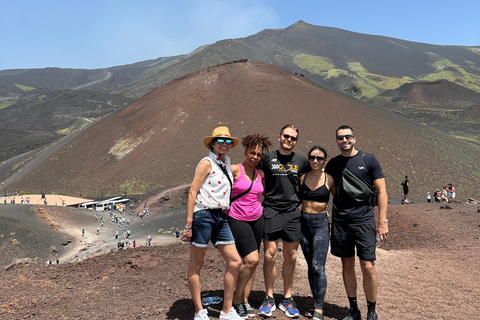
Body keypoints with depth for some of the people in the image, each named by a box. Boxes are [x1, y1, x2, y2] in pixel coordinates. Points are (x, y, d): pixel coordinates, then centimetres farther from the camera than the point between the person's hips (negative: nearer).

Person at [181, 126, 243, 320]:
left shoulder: (227, 163, 15)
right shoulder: (207, 163, -7)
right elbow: (192, 192, -12)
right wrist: (189, 223, -16)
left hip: (220, 217, 8)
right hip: (203, 215, -8)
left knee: (235, 262, 4)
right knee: (196, 265, 5)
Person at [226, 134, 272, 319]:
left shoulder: (260, 175, 8)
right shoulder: (235, 169, -9)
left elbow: (266, 193, 24)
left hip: (257, 220, 6)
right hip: (237, 220, -6)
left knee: (252, 262, 7)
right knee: (252, 260, -13)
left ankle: (245, 301, 22)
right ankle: (236, 301, 6)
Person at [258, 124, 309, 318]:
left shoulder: (301, 161, 9)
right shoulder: (268, 158, 3)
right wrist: (269, 194, 6)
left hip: (292, 213, 2)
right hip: (271, 211, -2)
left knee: (290, 257, 7)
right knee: (270, 254, -3)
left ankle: (287, 299, 20)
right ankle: (269, 298, 11)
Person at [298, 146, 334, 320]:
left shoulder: (329, 179, -4)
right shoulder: (302, 177, 3)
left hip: (321, 223, -3)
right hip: (304, 222, 3)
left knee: (317, 266, -10)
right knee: (311, 266, 11)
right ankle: (317, 303, 24)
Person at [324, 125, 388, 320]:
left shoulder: (369, 160, -1)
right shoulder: (332, 164, 8)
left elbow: (381, 191, -2)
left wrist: (382, 222, -7)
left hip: (364, 221, -3)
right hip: (340, 221, 3)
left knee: (368, 268, -4)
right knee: (347, 265, 10)